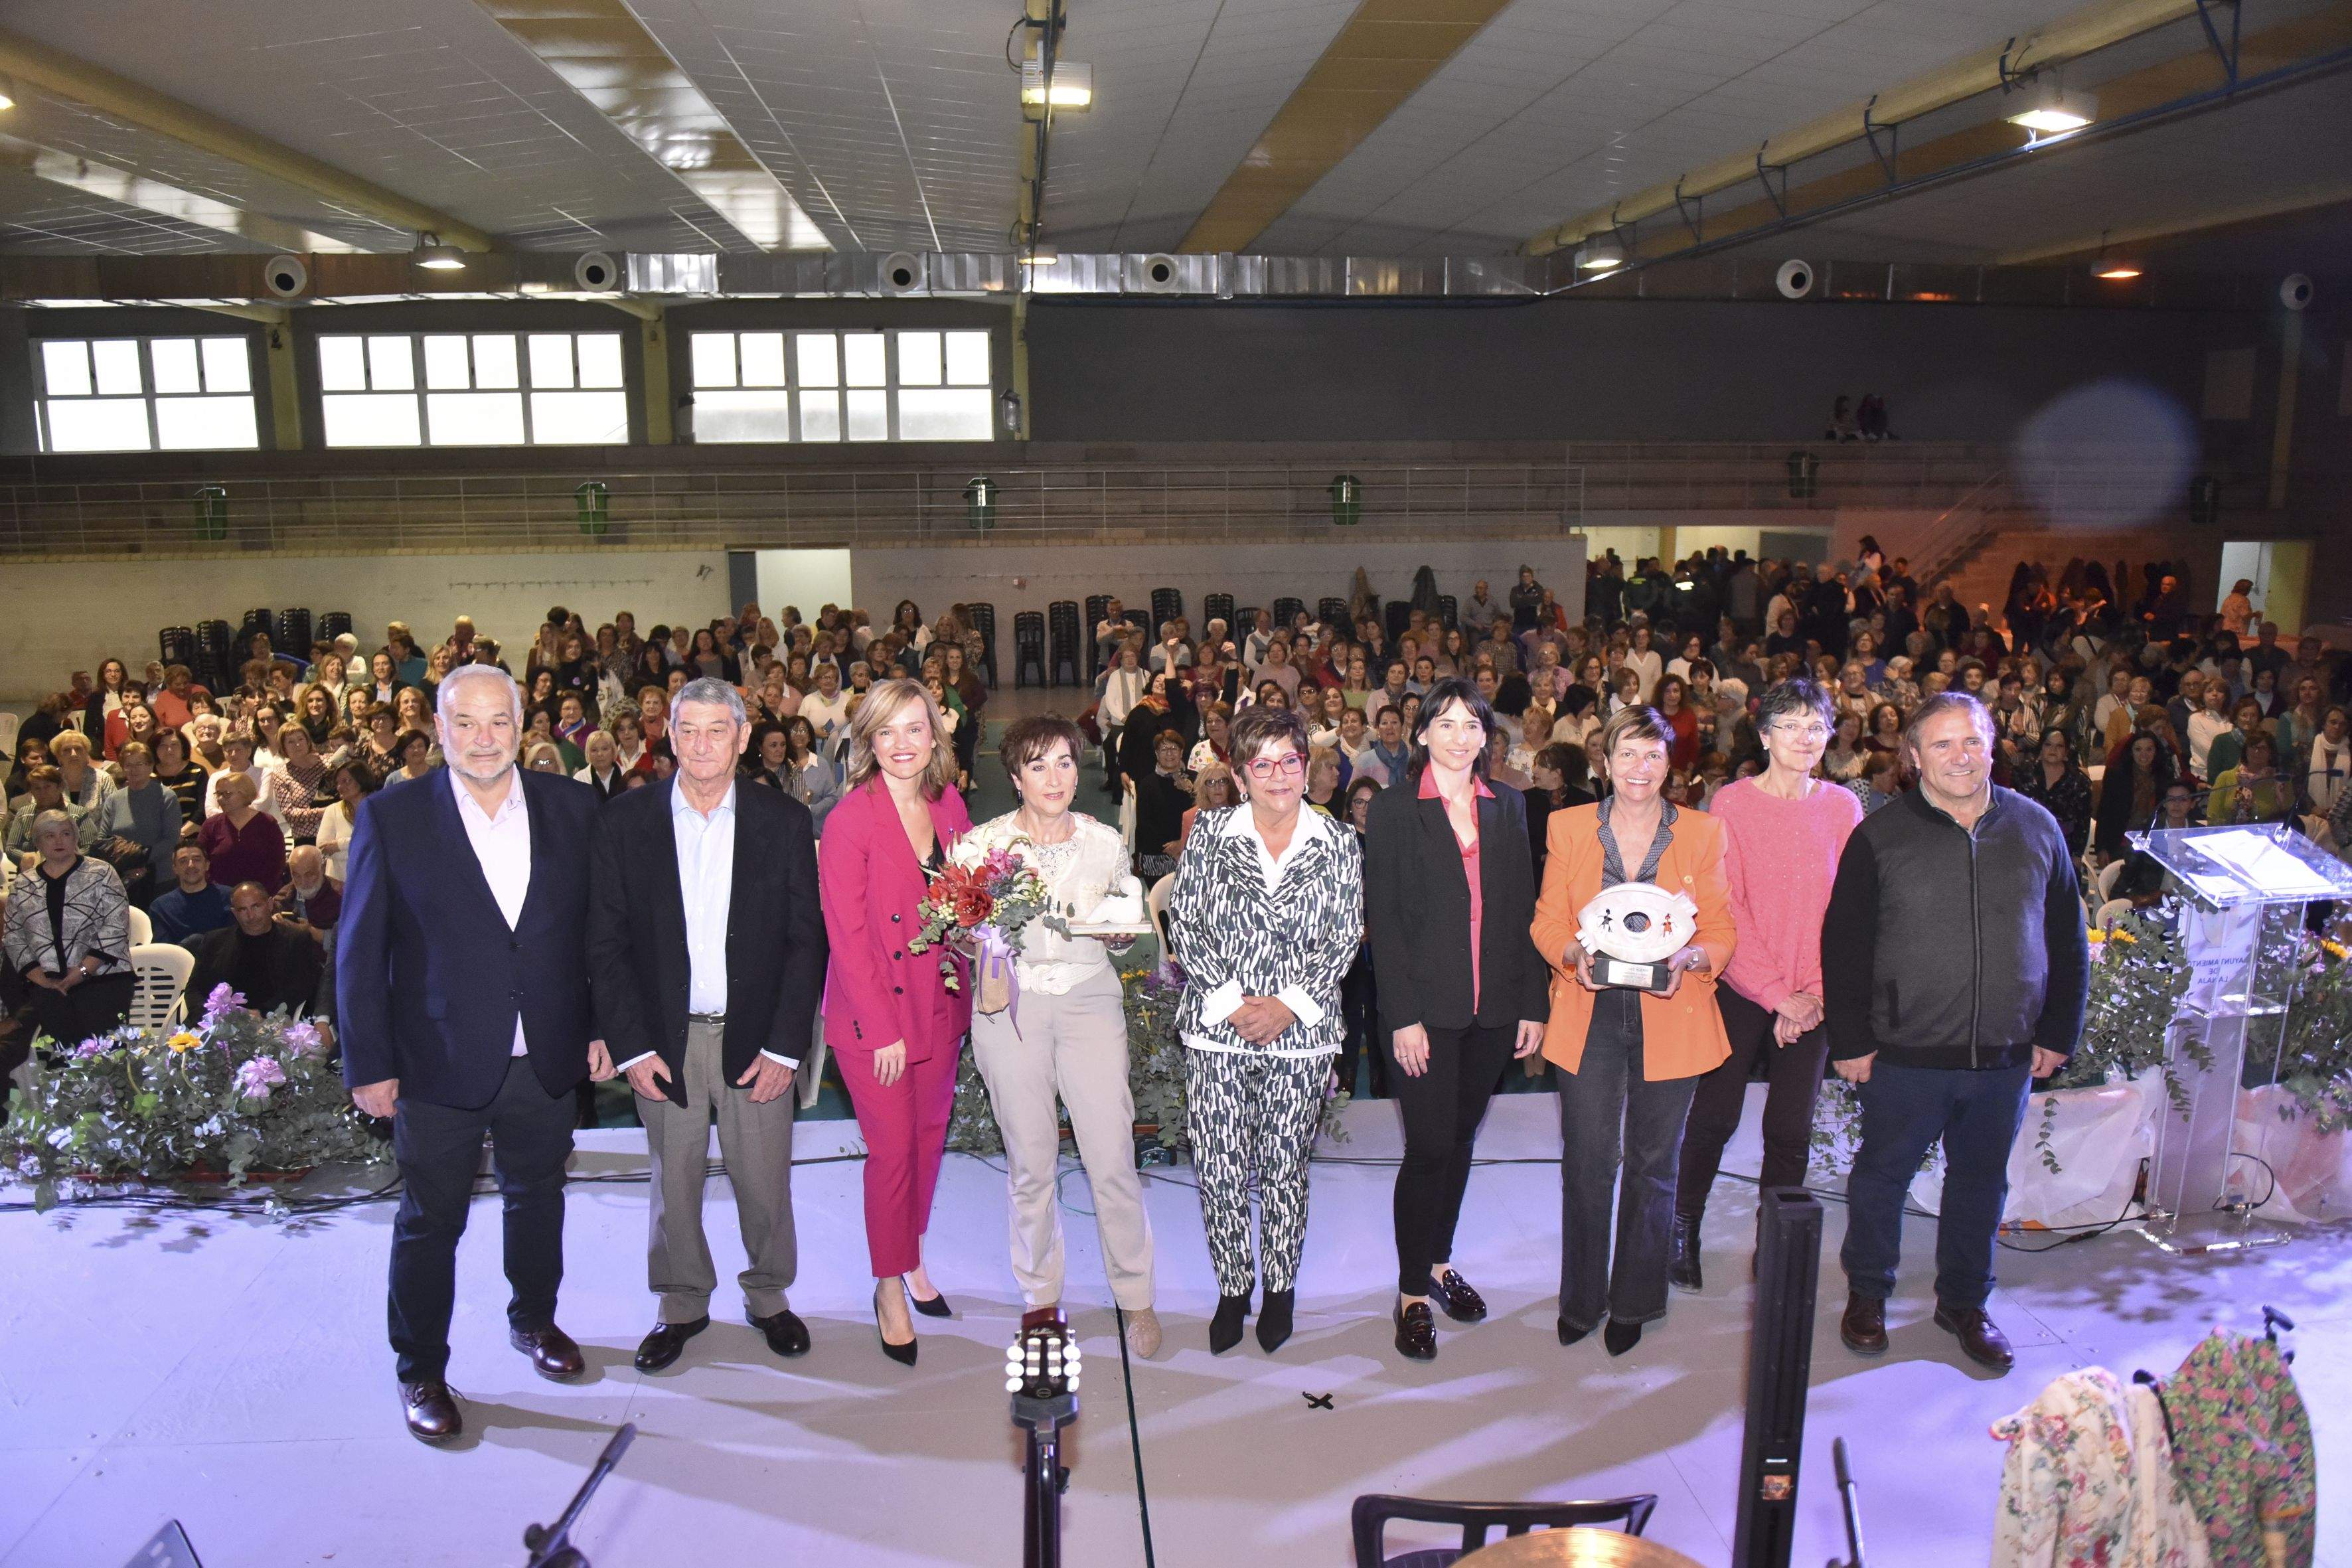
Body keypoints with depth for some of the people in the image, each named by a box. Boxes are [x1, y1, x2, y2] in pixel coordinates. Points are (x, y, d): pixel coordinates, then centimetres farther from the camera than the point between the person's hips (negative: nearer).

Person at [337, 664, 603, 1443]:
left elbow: (597, 928, 4)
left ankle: (533, 1319, 43)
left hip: (546, 1058, 3)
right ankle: (422, 1371, 30)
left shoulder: (572, 807, -1)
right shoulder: (391, 816, -8)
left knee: (538, 1199, 20)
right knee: (430, 1219, 11)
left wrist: (601, 1026, 1)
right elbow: (359, 950, -6)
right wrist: (368, 1063, -7)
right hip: (439, 1062, -2)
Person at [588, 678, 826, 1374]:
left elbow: (806, 941, -1)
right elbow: (606, 943, 0)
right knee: (674, 1183, 11)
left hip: (756, 1038, 0)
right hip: (664, 1039, 1)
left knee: (765, 1180, 8)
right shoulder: (624, 821, -1)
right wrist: (630, 1047, -6)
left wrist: (785, 1045, -7)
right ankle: (683, 1304, 32)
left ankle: (768, 1296, 31)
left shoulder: (785, 821, -2)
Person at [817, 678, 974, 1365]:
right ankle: (890, 1284, 21)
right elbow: (846, 934, -14)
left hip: (942, 1003, 5)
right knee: (893, 1149, 2)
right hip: (873, 1014, -5)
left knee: (929, 1136, 15)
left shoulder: (950, 805, 3)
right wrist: (884, 1028, -15)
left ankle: (914, 1258, 35)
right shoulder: (850, 820, -14)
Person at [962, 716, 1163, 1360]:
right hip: (1011, 1001, -1)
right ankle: (1041, 1296, 26)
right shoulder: (982, 842, -1)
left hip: (1089, 998, 1)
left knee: (1112, 1158, -3)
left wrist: (1120, 928, -6)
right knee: (1031, 1162, 6)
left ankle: (1135, 1297, 16)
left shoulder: (1106, 842, 5)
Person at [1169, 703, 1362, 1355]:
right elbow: (1185, 924, -1)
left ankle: (1281, 1286, 29)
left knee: (1285, 1170, 8)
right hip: (1216, 1031, 0)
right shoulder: (1209, 835, 2)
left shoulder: (1337, 844, 2)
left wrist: (1290, 1004, -10)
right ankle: (1232, 1287, 22)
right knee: (1219, 1170, 2)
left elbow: (1345, 937, 1)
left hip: (1301, 1034, 0)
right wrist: (1230, 1001, -10)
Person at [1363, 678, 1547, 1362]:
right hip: (1425, 1008, -4)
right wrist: (1403, 1015, -13)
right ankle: (1413, 1292, 10)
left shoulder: (1508, 807, 9)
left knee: (1460, 1139, 14)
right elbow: (1382, 919, -7)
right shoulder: (1394, 810, -3)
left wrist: (1533, 1003, 4)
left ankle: (1440, 1259, 32)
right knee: (1430, 1146, -4)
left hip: (1493, 1009, 4)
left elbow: (1523, 910, 9)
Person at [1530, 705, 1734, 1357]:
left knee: (1653, 1163, 9)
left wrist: (1688, 957, -16)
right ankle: (1580, 1299, 21)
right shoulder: (1568, 827, 4)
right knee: (1586, 1160, 2)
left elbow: (1722, 931, 4)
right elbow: (1547, 922, 6)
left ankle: (1633, 1303, 26)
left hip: (1670, 1016, 0)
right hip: (1589, 1016, 0)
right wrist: (1577, 953, -14)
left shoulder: (1703, 833, 3)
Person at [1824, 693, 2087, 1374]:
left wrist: (2058, 1031, 6)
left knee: (1981, 1181, 17)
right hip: (1905, 1054, -3)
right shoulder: (1879, 838, -7)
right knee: (1882, 1175, 11)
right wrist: (1850, 1040, -8)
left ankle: (1964, 1301, 36)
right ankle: (1867, 1294, 31)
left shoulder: (2037, 829, 2)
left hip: (2006, 1056, 3)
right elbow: (1844, 947, -5)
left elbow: (2068, 942, 9)